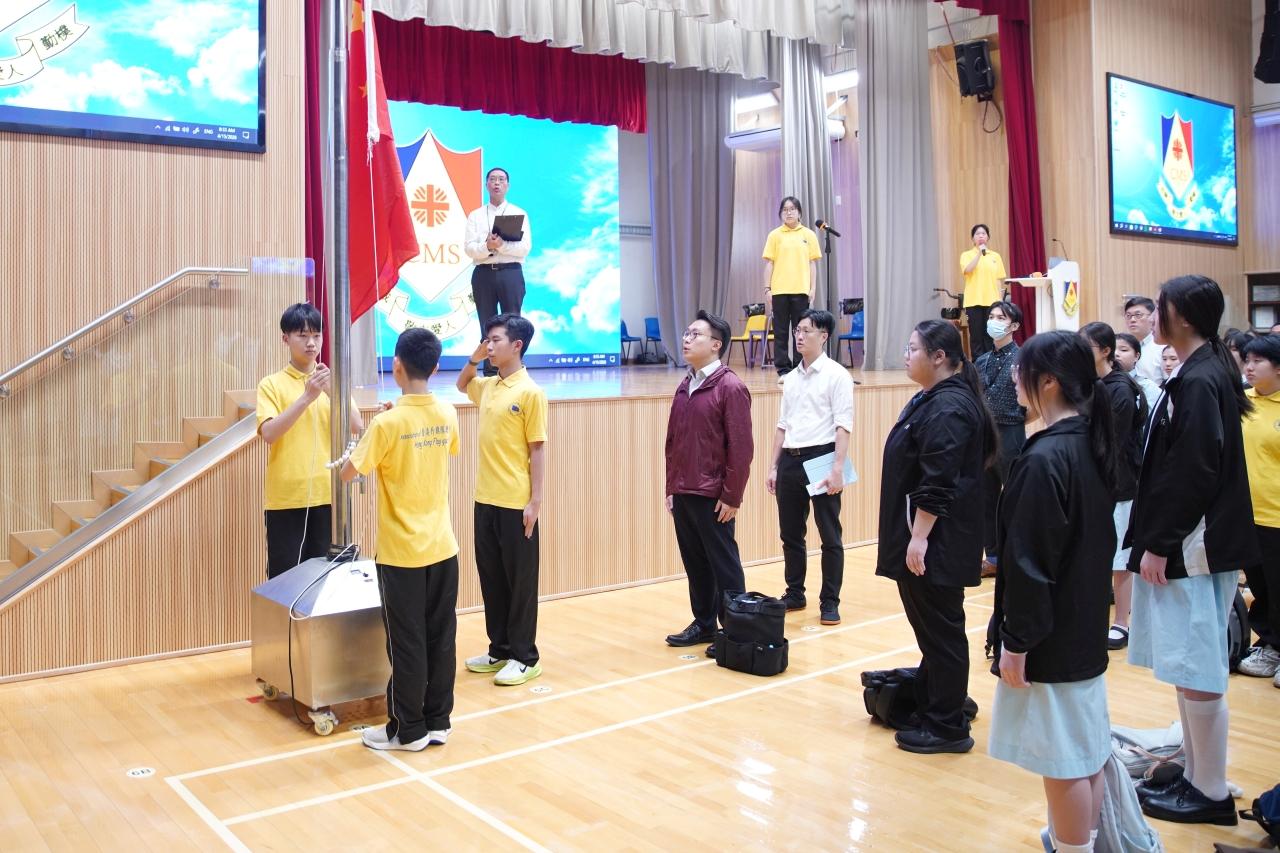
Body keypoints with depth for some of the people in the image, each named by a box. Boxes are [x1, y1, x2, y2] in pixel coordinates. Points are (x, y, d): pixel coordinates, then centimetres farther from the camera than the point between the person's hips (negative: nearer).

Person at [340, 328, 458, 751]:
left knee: (406, 644, 5)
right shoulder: (447, 415, 0)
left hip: (401, 553, -5)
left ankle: (408, 730, 16)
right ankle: (438, 721, 22)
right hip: (442, 548, 5)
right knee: (441, 638, 11)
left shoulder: (388, 423, -17)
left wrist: (374, 428, 6)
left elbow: (347, 473, -8)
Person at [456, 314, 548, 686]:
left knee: (520, 581, 3)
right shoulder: (488, 387, 9)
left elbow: (537, 449, -11)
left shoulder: (530, 393, -11)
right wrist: (474, 358, 13)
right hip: (486, 499, 7)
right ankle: (500, 650, 26)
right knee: (491, 578, 14)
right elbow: (462, 385, 32)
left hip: (516, 503, -7)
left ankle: (525, 658, 13)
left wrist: (535, 501, -14)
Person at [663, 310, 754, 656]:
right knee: (694, 563, 14)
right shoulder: (685, 387, 12)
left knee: (723, 564, 3)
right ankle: (703, 624, 27)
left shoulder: (730, 387, -11)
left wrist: (732, 497, -14)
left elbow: (741, 448, -14)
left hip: (713, 496, -7)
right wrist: (671, 488, 13)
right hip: (682, 494, 7)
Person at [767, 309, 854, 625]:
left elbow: (843, 425, -11)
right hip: (790, 459, 6)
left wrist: (838, 468, -18)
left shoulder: (836, 374, -5)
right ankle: (794, 594, 26)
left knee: (830, 536, 2)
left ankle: (830, 602, 11)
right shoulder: (791, 377, 13)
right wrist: (774, 466, 14)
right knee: (790, 534, 13)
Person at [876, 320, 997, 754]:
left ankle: (947, 727, 10)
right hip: (926, 537, 10)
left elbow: (938, 483, -24)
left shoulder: (948, 408, -19)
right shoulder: (933, 399, 14)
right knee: (931, 625, 18)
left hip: (936, 541, -10)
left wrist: (919, 537, -23)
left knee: (940, 629, -1)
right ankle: (932, 705, 31)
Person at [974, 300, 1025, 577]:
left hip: (1010, 435, -6)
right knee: (988, 499, 11)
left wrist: (1016, 420, -6)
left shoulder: (1022, 359, -7)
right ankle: (994, 557, 21)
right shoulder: (981, 361, 10)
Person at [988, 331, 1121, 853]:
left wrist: (1017, 643, -14)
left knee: (1063, 761, 2)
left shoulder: (1045, 458, -22)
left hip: (1050, 637, -9)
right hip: (1086, 629, 9)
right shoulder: (1092, 444, 5)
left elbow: (1030, 562, -21)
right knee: (1087, 754, 17)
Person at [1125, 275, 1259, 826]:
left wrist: (1159, 544, -17)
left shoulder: (1198, 382, -18)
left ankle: (1211, 794, 11)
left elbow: (1192, 473, -22)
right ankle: (1198, 775, 26)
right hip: (1193, 544, 10)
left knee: (1195, 668, -1)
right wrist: (1155, 540, 17)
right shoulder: (1208, 372, 12)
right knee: (1190, 665, 16)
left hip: (1193, 547, -10)